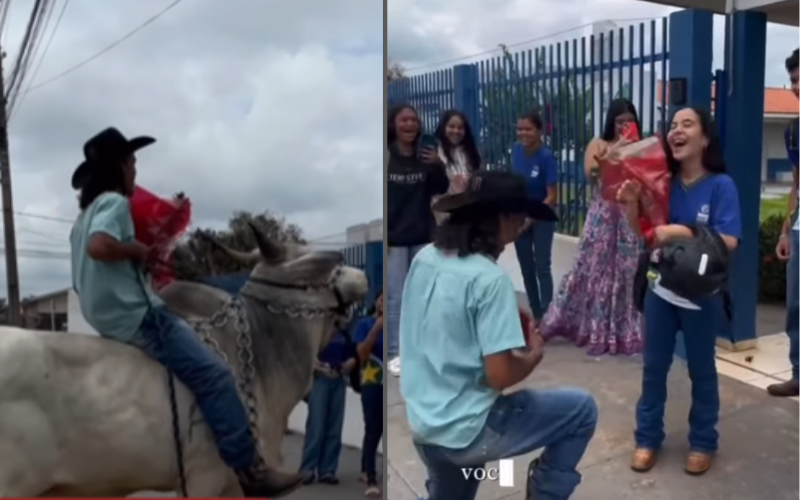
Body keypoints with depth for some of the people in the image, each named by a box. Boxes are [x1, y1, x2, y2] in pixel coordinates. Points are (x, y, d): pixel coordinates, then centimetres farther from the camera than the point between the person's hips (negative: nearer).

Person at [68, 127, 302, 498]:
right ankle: (249, 470, -13)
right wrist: (137, 249, -14)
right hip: (134, 315, -11)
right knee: (215, 376, -13)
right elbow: (100, 247, -30)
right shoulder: (114, 202, -11)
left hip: (108, 318, 11)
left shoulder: (87, 213, 20)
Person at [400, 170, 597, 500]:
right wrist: (534, 354, -2)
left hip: (424, 426, 8)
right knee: (582, 409, 7)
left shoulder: (424, 259, 2)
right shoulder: (489, 279, -21)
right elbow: (499, 376, -22)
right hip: (468, 430, -8)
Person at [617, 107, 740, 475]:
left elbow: (728, 242, -19)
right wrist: (631, 203, -12)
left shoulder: (720, 185, -13)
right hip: (660, 288, 4)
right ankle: (648, 438, 25)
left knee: (701, 370, 11)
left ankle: (703, 442, 27)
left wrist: (682, 232, -29)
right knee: (653, 366, 12)